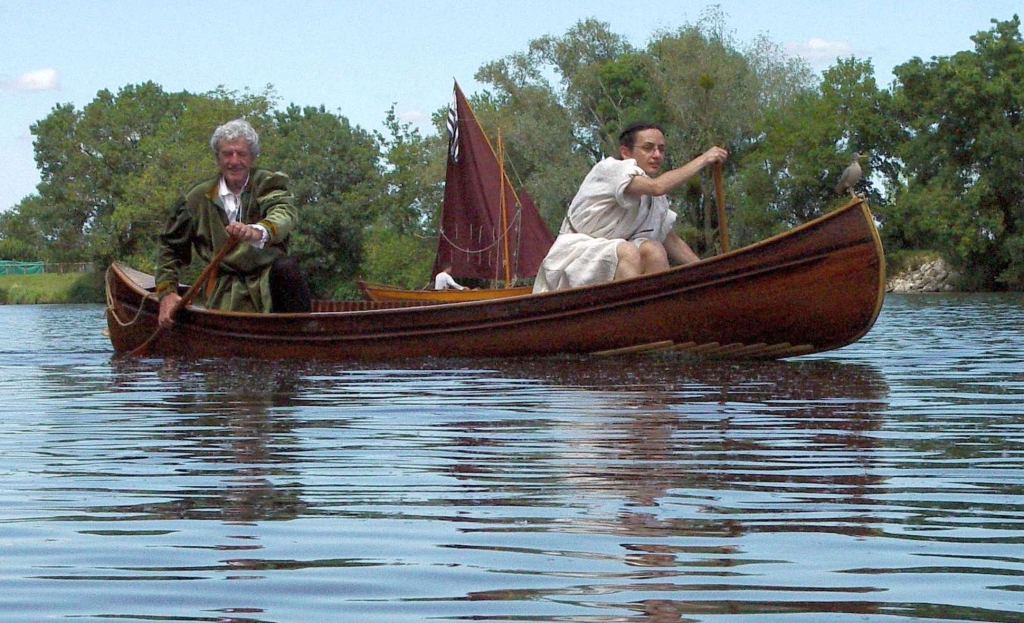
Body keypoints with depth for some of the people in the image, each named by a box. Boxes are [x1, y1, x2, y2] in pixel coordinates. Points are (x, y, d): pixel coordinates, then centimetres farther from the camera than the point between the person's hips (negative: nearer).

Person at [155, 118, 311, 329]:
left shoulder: (269, 184, 3)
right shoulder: (197, 199, 9)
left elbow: (285, 214, -22)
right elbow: (171, 250, 19)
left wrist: (258, 231, -45)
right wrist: (167, 293, 3)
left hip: (270, 280, -1)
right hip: (227, 287, 1)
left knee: (286, 266, -35)